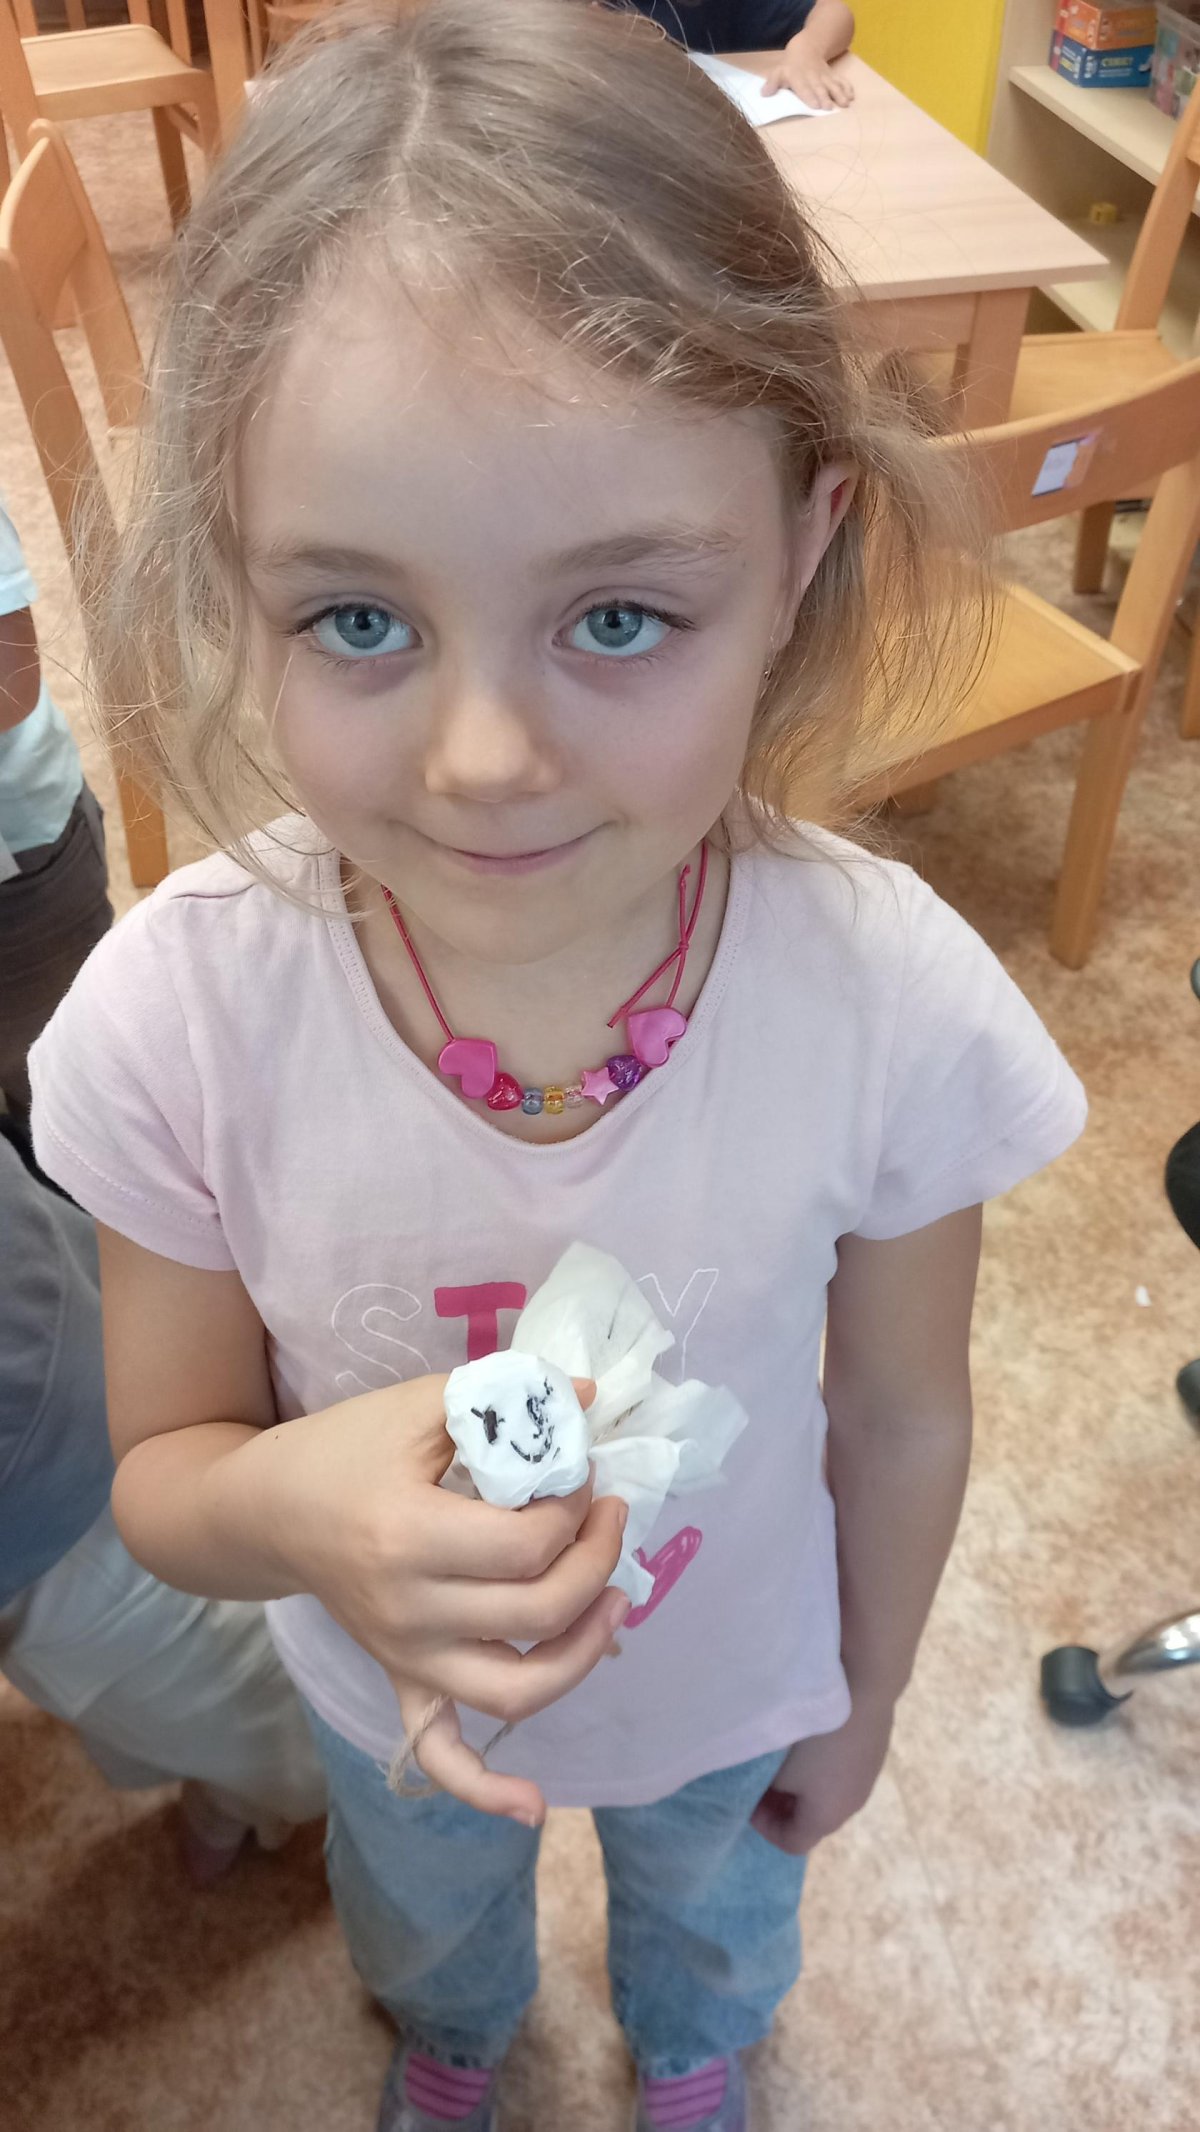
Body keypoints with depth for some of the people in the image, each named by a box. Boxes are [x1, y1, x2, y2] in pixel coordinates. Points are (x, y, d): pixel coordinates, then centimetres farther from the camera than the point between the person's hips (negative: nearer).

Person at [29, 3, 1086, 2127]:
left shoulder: (896, 1003, -35)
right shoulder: (182, 1014, -35)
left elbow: (902, 1420, -15)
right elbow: (161, 1470, -18)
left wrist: (863, 1694, 2)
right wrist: (294, 1507, -42)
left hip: (738, 1687, 0)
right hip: (387, 1690, 1)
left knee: (713, 1911, 37)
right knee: (422, 1916, 37)